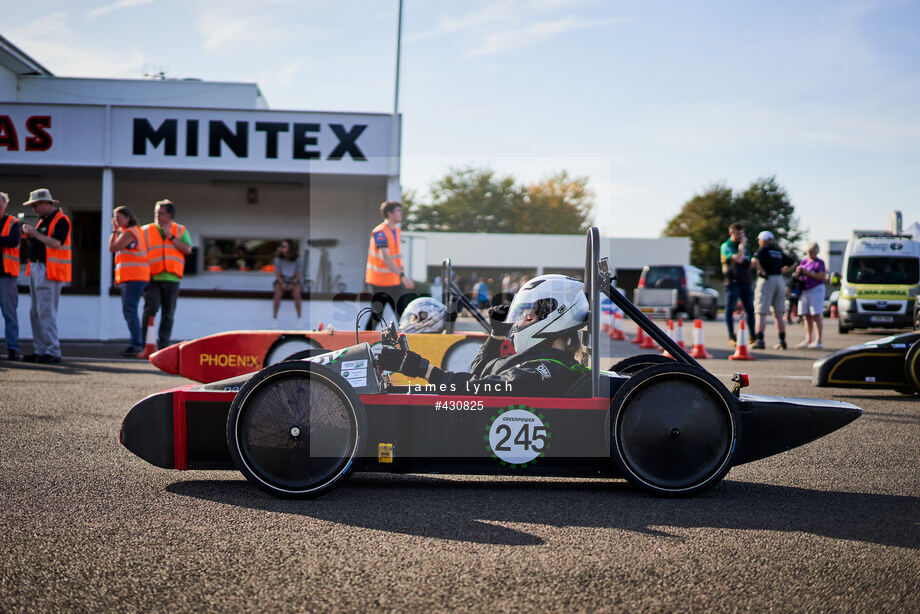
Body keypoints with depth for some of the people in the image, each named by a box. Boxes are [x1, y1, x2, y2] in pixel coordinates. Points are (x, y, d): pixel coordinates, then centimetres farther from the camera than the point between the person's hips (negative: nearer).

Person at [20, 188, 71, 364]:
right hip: (36, 268, 10)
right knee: (35, 312, 9)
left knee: (46, 311, -13)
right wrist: (29, 235, 4)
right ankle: (40, 350, 12)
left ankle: (53, 352, -11)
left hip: (50, 271, -10)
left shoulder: (61, 220, -9)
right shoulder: (42, 220, 19)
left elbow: (56, 243, -22)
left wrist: (35, 233, -17)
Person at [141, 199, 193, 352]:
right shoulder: (146, 230, 11)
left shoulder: (181, 230, 12)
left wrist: (171, 237, -7)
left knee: (168, 315, 1)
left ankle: (162, 348, 7)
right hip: (152, 278, -1)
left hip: (171, 278, 1)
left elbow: (188, 249, -1)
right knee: (151, 308, -16)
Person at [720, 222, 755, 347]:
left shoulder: (744, 246, 19)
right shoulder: (726, 246, -3)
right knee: (730, 309, -5)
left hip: (745, 282, 6)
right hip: (733, 282, -6)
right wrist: (742, 245, -11)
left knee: (750, 310, 4)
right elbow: (737, 259, -20)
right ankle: (731, 337, -1)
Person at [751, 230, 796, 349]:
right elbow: (792, 262, 27)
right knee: (778, 314, 9)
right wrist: (783, 271, 18)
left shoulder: (763, 250, -3)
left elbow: (754, 261, -23)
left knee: (761, 313, -5)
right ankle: (782, 341, 7)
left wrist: (761, 271, -14)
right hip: (779, 280, 6)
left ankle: (759, 341, -11)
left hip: (766, 280, -6)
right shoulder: (778, 251, 17)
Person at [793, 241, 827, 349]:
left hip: (816, 289, -6)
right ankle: (808, 340, 12)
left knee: (816, 316, -10)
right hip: (804, 290, 6)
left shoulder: (819, 262, 0)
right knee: (807, 316, 7)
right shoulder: (803, 261, 16)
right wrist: (797, 273, -5)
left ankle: (818, 341, -13)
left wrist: (807, 273, -16)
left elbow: (822, 276, -13)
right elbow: (798, 275, 20)